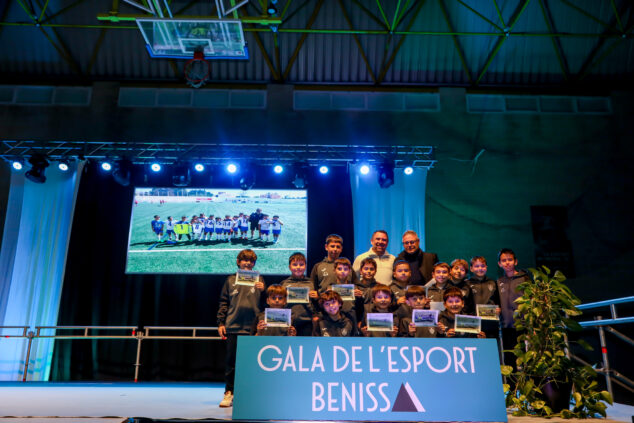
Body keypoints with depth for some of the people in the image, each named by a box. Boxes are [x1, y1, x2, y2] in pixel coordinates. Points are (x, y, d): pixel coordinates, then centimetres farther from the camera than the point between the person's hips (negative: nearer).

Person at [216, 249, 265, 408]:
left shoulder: (259, 280, 8)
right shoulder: (231, 280, 10)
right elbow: (224, 303, 11)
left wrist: (263, 290, -11)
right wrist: (221, 323, 5)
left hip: (253, 327, 0)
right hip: (233, 327, 1)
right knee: (231, 361, 4)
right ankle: (229, 392, 15)